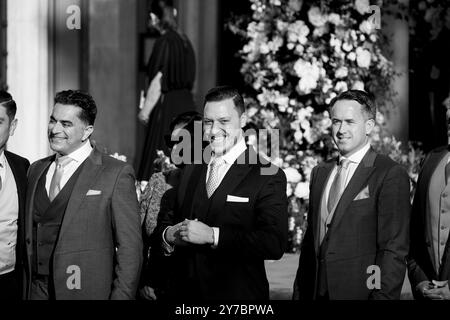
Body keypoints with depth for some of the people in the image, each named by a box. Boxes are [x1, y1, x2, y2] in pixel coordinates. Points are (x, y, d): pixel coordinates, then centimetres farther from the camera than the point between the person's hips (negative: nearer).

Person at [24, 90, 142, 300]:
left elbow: (129, 249, -9)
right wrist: (25, 290, 5)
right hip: (36, 290, 5)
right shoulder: (36, 170, 10)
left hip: (87, 292, -4)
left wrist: (121, 296, -14)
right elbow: (30, 239, 11)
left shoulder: (117, 174, -8)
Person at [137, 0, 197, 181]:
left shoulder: (164, 42, -14)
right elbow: (188, 79, 12)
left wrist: (145, 110, -6)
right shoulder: (185, 41, 7)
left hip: (167, 105, -8)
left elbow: (158, 82, -14)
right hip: (187, 103, 8)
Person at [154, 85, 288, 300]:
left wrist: (213, 235, -23)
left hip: (236, 293, -5)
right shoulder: (190, 171, 11)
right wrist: (168, 234, -8)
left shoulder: (267, 176, -9)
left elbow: (275, 243, -20)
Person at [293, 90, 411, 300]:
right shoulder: (320, 173, 12)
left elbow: (394, 249, -13)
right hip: (316, 292, 6)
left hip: (361, 291, -5)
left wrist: (382, 296, -19)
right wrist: (299, 293, 9)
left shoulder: (391, 175, -9)